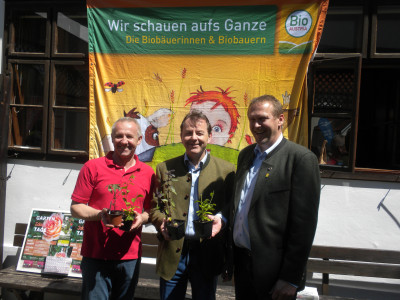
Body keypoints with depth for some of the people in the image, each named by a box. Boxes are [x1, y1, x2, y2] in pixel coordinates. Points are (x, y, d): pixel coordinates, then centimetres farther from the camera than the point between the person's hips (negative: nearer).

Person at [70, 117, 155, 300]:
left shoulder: (148, 173, 7)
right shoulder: (92, 167, -1)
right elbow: (75, 208, -1)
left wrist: (141, 218, -9)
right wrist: (100, 215, -18)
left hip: (130, 256, 3)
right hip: (96, 255, -2)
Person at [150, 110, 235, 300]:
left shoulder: (226, 170, 1)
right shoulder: (165, 169, 6)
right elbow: (154, 206, 9)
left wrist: (221, 219, -17)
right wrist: (161, 222, -10)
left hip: (207, 255, -1)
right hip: (172, 254, 1)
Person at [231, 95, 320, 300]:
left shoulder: (301, 158, -13)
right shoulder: (245, 155, 9)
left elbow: (304, 223, -15)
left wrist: (291, 279, -15)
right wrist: (229, 258, 12)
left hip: (272, 270, -6)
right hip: (240, 262, 6)